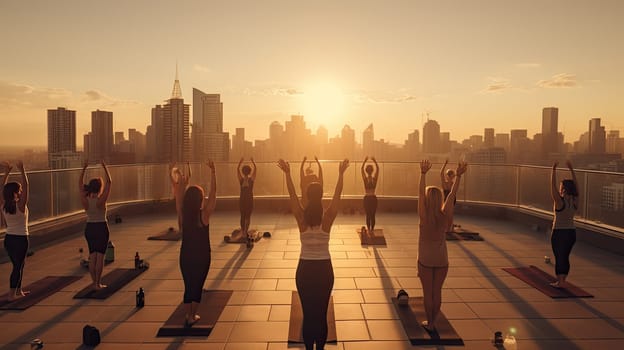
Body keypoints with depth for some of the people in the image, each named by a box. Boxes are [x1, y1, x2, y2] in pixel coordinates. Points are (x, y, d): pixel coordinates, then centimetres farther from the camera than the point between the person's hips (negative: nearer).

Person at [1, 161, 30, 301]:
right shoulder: (21, 205, -18)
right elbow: (26, 186, -22)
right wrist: (22, 171, -26)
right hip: (20, 239, -7)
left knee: (19, 264, 20)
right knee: (18, 266, 2)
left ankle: (18, 290, 30)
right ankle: (11, 294, 3)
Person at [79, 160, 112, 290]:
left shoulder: (85, 200, -5)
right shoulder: (101, 200, -16)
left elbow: (80, 184, 5)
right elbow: (109, 182, -15)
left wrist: (84, 168, 4)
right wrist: (105, 167, -11)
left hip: (89, 228, 5)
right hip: (101, 227, -5)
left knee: (92, 256, 11)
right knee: (100, 256, 0)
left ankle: (94, 282, 16)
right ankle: (98, 283, 3)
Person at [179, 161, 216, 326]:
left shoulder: (183, 214, -7)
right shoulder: (204, 214, -18)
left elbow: (179, 194, 7)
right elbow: (213, 192, -18)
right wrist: (212, 172, -16)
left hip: (185, 255, 4)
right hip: (201, 256, -4)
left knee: (188, 285, 15)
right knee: (197, 285, 11)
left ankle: (188, 315, 23)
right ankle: (192, 316, 19)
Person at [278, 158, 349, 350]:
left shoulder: (302, 217, -11)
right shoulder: (328, 218, -11)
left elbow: (292, 194, -5)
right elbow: (337, 194, -5)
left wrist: (287, 173, 0)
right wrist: (341, 173, -1)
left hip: (305, 269, 0)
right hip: (325, 269, 0)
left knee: (308, 314, 11)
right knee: (322, 314, 12)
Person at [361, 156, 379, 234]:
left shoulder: (365, 179, -8)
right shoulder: (374, 179, -6)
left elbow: (361, 169, -1)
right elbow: (378, 169, 3)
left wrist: (365, 161, -3)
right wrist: (375, 161, -2)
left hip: (367, 198, -1)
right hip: (373, 198, 1)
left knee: (368, 215, 5)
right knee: (373, 215, 6)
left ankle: (369, 229, 5)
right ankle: (372, 229, 7)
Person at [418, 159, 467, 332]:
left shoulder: (424, 217, -17)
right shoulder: (445, 216, -11)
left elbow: (420, 193, -19)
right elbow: (452, 195, -7)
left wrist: (423, 173, -22)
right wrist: (458, 176, -7)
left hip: (425, 259, -2)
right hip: (442, 259, 3)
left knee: (427, 293, 9)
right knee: (437, 292, 13)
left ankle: (429, 323, 18)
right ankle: (433, 322, 23)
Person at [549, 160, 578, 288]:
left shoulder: (560, 201, -17)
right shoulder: (575, 201, -2)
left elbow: (553, 185, -17)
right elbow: (576, 185, 7)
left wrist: (554, 169, -14)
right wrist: (571, 169, 8)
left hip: (559, 232, -6)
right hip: (571, 232, 6)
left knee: (559, 257, 2)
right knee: (565, 257, 13)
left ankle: (560, 281, 4)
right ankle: (562, 281, 20)